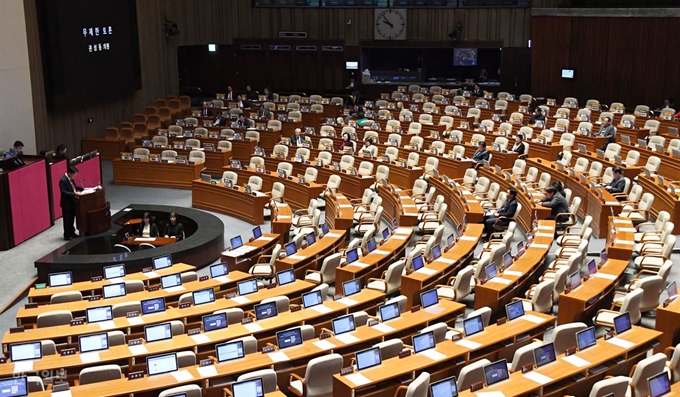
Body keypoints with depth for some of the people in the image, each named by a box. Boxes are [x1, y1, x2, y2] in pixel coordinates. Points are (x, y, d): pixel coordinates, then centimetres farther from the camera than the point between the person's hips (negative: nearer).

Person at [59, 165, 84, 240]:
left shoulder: (70, 178, 3)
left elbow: (74, 186, 19)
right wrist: (75, 193, -31)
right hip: (66, 204, -9)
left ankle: (71, 233, 32)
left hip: (72, 202, 9)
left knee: (72, 218, 19)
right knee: (67, 220, 3)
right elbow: (64, 193, -28)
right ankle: (67, 236, 13)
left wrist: (83, 189, 9)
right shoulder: (63, 180, -24)